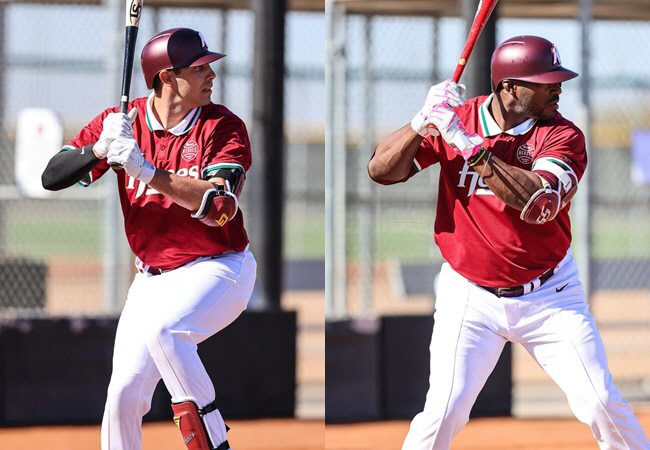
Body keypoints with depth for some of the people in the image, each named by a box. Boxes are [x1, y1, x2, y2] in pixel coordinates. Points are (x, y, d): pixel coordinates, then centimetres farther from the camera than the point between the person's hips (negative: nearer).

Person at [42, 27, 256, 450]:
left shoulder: (223, 126, -11)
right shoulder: (123, 122, -2)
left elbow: (220, 208, -24)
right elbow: (52, 177, -7)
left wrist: (146, 170, -31)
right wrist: (100, 149, -26)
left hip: (218, 269, -4)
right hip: (152, 277, 4)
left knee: (161, 329, -32)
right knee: (124, 391, -3)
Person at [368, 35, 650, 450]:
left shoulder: (563, 136, -11)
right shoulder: (455, 119, -5)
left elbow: (539, 203, -29)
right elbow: (381, 170, -9)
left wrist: (467, 143, -34)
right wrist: (425, 120, -26)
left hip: (549, 294, 0)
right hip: (469, 299, 0)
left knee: (602, 405, -3)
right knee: (443, 412, -12)